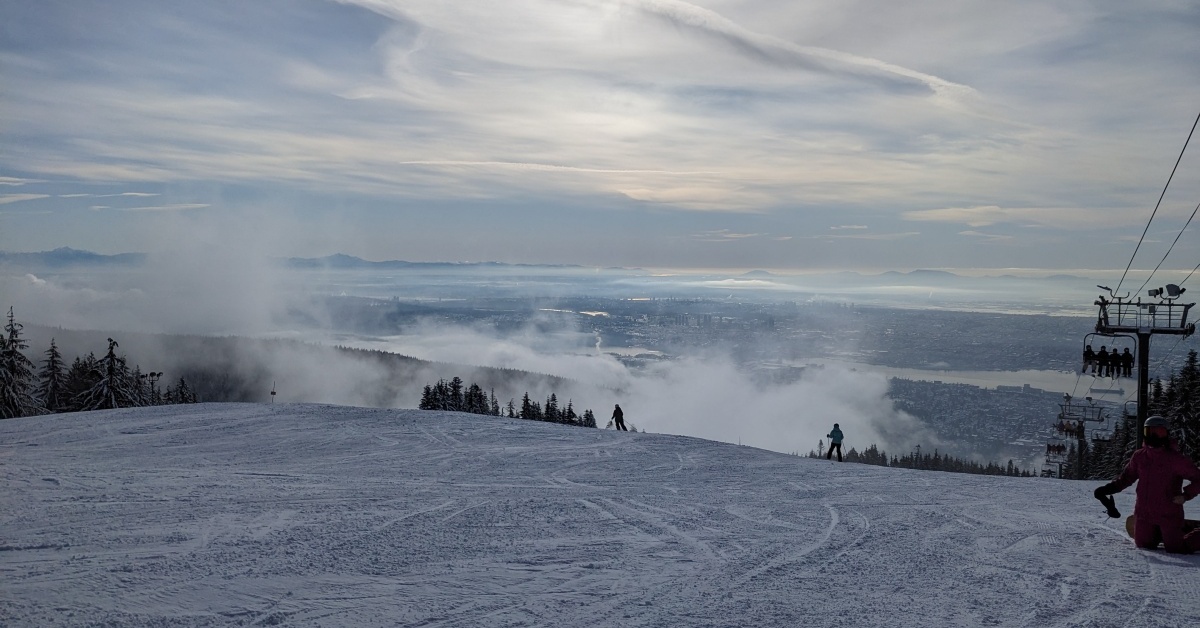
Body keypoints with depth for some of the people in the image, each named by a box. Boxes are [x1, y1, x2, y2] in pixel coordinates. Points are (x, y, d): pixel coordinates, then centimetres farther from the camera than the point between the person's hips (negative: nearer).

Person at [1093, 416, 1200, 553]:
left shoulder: (1175, 459, -12)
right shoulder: (1139, 456, 1)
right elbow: (1126, 477, 9)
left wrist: (1186, 495, -20)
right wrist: (1108, 488, -4)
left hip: (1169, 515, -4)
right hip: (1144, 514, 4)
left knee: (1175, 549, 0)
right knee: (1144, 545, 12)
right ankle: (1161, 533, 40)